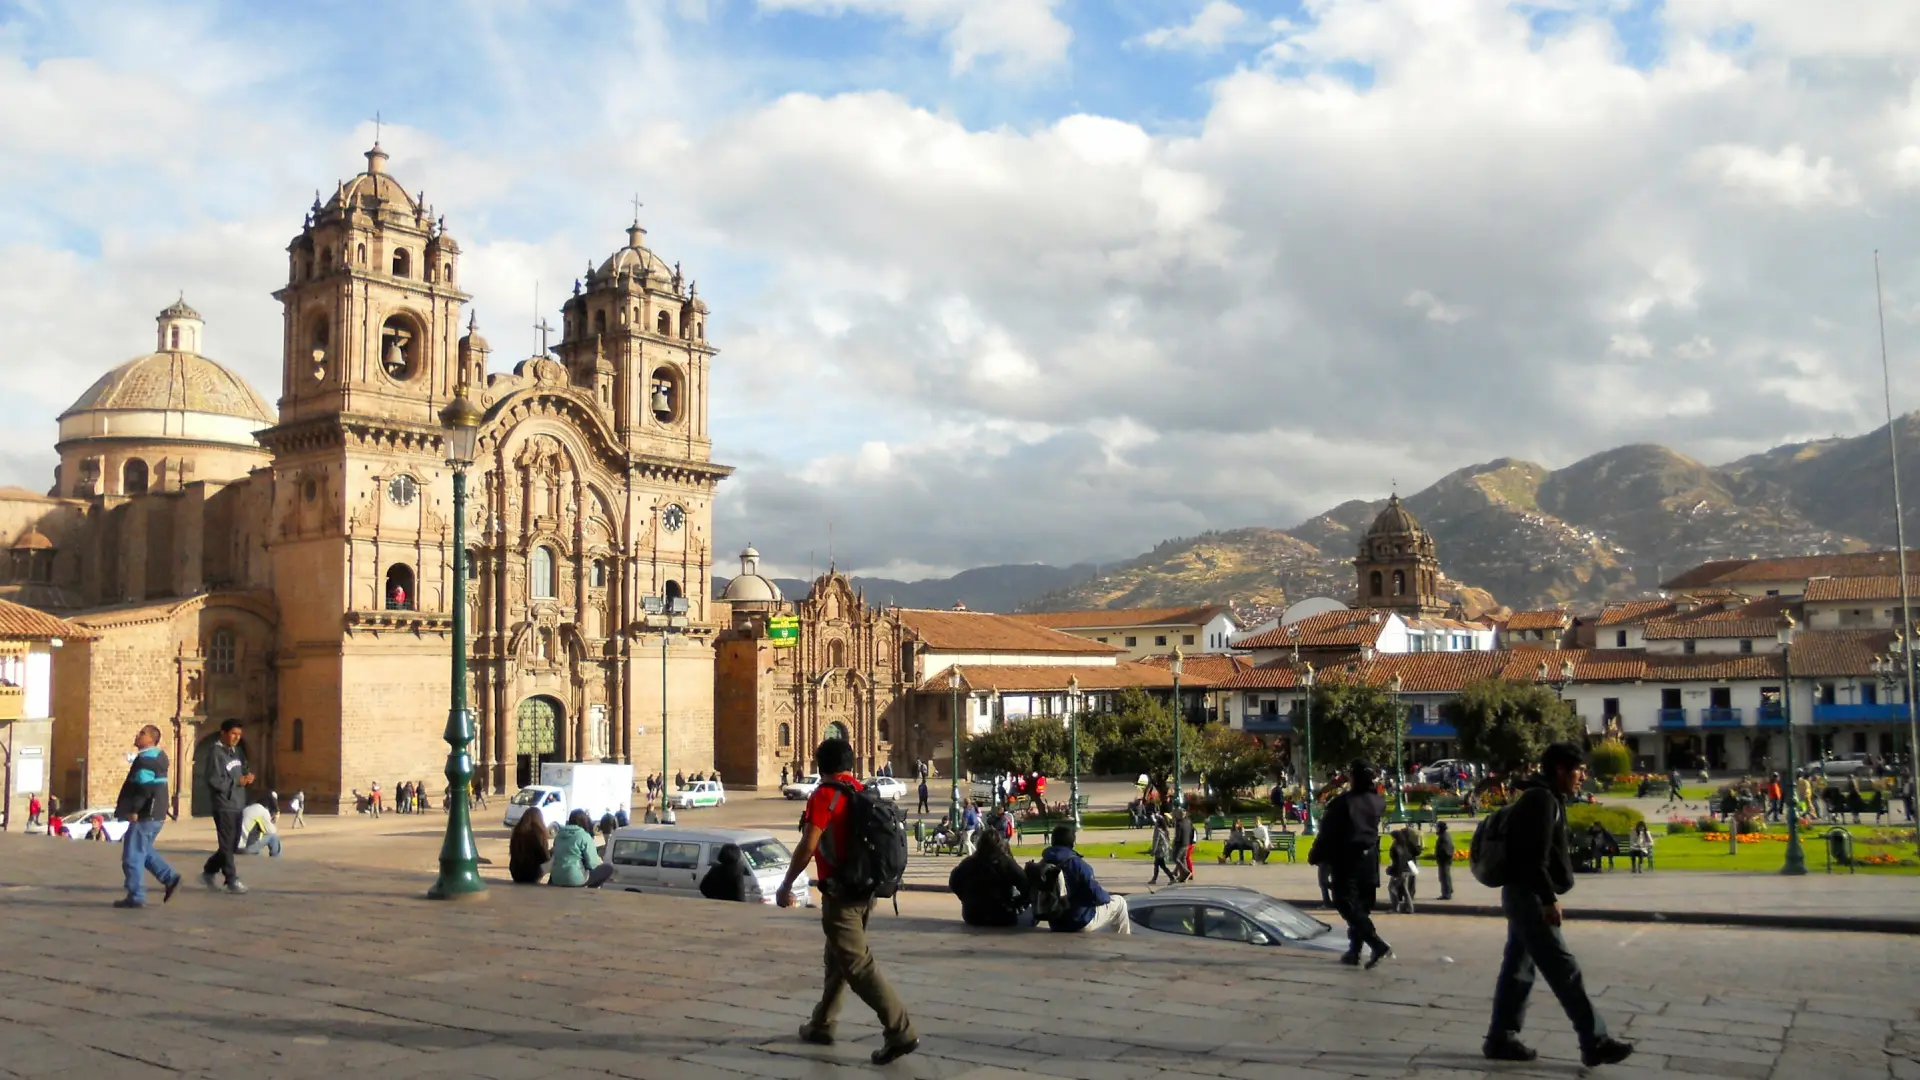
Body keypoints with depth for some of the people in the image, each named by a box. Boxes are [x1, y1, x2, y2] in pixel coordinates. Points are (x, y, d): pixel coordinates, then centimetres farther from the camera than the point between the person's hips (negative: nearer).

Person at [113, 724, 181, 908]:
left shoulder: (146, 759, -17)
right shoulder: (158, 756, 16)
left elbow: (144, 788, -26)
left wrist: (133, 810, -24)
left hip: (145, 814, -10)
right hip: (155, 813, 10)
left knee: (133, 856, -3)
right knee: (144, 851, 20)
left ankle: (135, 897, -1)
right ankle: (170, 878, 13)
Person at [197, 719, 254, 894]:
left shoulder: (238, 751, 14)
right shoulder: (215, 752, -11)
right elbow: (212, 780, -18)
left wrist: (247, 777, 1)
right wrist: (237, 781, -16)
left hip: (238, 805, 8)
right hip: (224, 806, -8)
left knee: (233, 845, 14)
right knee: (227, 845, -2)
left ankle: (208, 872, 29)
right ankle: (232, 881, 4)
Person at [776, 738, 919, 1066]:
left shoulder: (824, 796, -14)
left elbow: (808, 846, -21)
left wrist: (785, 886, -12)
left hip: (840, 893, -9)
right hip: (865, 891, 9)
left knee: (858, 965, -8)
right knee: (837, 959, 21)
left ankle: (900, 1032, -14)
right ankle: (821, 1025, 32)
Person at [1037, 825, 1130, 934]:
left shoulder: (1042, 864, -3)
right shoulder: (1077, 864, -20)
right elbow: (1097, 895, -18)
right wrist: (1107, 897, 5)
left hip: (1056, 925, 6)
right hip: (1080, 922, -6)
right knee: (1119, 902, 15)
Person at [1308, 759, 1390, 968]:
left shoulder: (1342, 802, -16)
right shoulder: (1377, 802, 3)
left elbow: (1327, 833, -12)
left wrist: (1315, 856, -1)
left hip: (1346, 860, -6)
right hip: (1369, 860, 6)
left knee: (1348, 905, -6)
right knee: (1362, 907, 13)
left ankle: (1378, 945, -21)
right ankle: (1354, 951, 14)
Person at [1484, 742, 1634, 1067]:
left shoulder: (1543, 798, 18)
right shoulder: (1541, 799, -15)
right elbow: (1534, 857, -22)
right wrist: (1549, 899, -23)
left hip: (1524, 896, 11)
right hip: (1528, 895, -11)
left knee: (1518, 967, 11)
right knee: (1564, 969, -8)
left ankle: (1500, 1038, 15)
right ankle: (1595, 1043, -5)